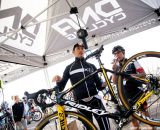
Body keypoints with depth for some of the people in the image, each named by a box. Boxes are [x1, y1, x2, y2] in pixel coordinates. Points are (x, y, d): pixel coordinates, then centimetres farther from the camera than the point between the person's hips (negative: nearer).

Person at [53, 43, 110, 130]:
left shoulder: (91, 66, 13)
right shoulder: (69, 68, 9)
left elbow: (99, 86, 12)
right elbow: (61, 88, 4)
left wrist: (105, 84, -11)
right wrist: (58, 81, -19)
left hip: (95, 99, 1)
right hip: (81, 102, -1)